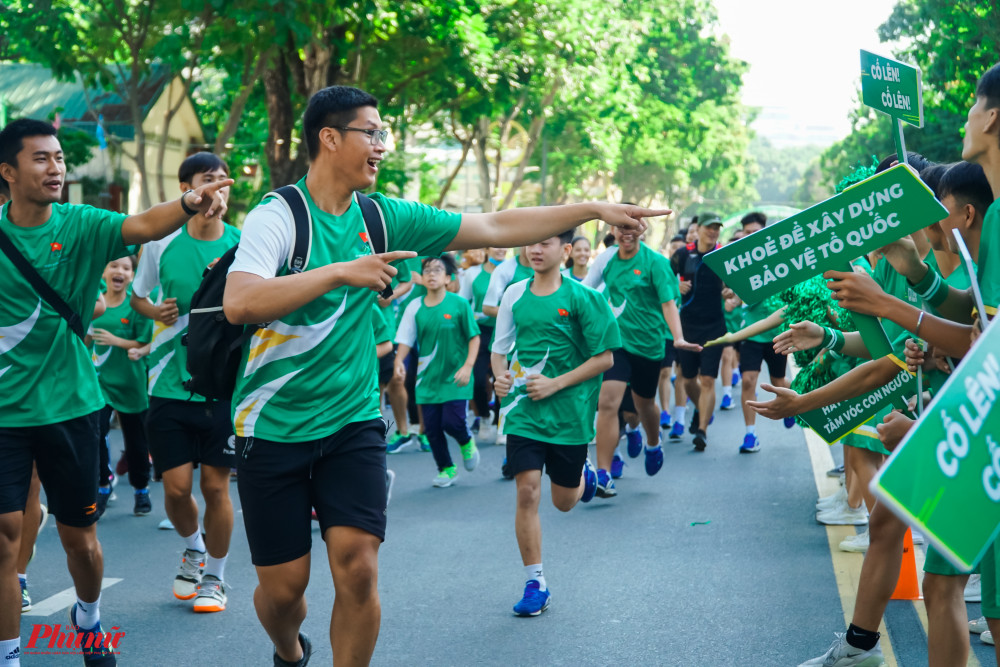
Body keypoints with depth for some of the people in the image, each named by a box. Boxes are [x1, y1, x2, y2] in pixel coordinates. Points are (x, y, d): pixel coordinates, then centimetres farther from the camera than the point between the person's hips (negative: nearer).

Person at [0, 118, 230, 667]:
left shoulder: (81, 226, -5)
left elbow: (141, 226, -24)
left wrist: (189, 203, -43)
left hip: (68, 404, 1)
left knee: (79, 535, 9)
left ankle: (88, 618, 39)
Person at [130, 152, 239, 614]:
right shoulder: (161, 244, 1)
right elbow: (137, 296, 16)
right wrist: (155, 311, -5)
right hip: (170, 384, 1)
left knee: (216, 485, 1)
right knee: (176, 488, -1)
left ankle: (214, 577, 21)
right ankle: (194, 549, 31)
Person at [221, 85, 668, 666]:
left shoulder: (384, 217, 2)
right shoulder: (277, 216, -12)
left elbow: (497, 229, 5)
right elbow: (239, 303, -28)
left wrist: (594, 209, 1)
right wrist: (341, 272, -30)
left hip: (353, 419, 3)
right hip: (274, 425, -3)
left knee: (358, 567, -11)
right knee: (284, 584, 4)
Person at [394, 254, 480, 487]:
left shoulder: (459, 304, -6)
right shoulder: (415, 307, 1)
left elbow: (474, 337, -2)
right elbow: (406, 339, 3)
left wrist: (468, 366, -12)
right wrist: (399, 360, -15)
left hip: (455, 377, -3)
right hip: (427, 378, 3)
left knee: (452, 422, -13)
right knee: (432, 428, 5)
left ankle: (467, 442, 22)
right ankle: (446, 468, 25)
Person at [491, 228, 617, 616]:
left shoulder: (582, 298, -7)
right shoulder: (514, 295, 3)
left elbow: (605, 358, -7)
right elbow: (499, 349, 15)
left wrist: (555, 384, -14)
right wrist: (501, 376, -7)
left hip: (569, 412, -2)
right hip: (523, 411, 2)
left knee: (564, 501, 10)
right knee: (527, 493, -9)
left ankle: (584, 476, 47)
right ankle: (535, 584, 2)